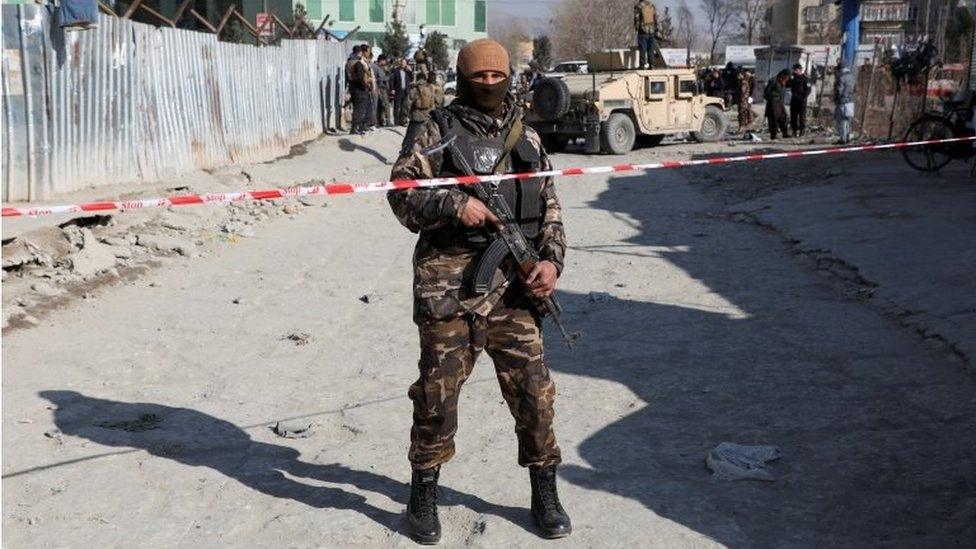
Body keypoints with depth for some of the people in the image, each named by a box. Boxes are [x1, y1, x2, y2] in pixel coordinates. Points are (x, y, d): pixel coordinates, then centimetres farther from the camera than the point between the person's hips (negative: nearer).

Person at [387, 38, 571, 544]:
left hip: (514, 281, 3)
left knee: (533, 388, 5)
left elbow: (549, 207, 14)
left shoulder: (526, 136, 13)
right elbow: (401, 192, -4)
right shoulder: (438, 132, 1)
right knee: (438, 389, 4)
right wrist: (456, 204, -18)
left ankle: (545, 494, 21)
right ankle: (423, 494, 22)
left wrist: (552, 259, -1)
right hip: (450, 282, -3)